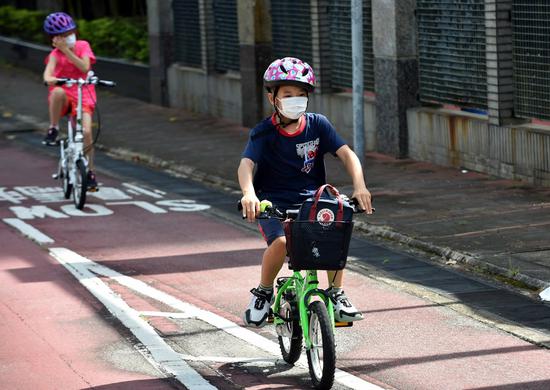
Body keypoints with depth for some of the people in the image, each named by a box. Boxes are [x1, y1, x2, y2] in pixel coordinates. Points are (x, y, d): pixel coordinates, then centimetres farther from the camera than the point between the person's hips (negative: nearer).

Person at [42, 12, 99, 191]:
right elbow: (48, 73, -22)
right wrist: (50, 79, -46)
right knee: (58, 92, -39)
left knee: (86, 131, -18)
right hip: (63, 98, -1)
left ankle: (90, 172, -2)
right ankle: (53, 129, -19)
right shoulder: (55, 54, -4)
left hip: (83, 94, 1)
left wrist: (66, 51, -22)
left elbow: (85, 67, -17)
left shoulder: (83, 46, 0)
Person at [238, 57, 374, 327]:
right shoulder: (264, 133, -8)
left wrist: (359, 186, -27)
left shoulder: (318, 125, 0)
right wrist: (248, 193, -45)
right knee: (280, 241, -32)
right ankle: (263, 293, -3)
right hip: (274, 203, -3)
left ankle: (336, 294, -6)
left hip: (311, 198, 3)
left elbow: (346, 154, -8)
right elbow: (246, 164, -23)